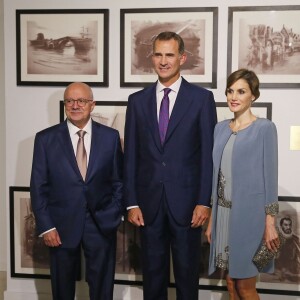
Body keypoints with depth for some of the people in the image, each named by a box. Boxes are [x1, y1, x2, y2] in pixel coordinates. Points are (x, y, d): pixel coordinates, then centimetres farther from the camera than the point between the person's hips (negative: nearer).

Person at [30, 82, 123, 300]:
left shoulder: (110, 136, 1)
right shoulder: (45, 138, -2)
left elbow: (119, 181, 5)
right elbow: (39, 186, -2)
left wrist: (114, 216, -3)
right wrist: (45, 226, -6)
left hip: (101, 224, 1)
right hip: (62, 224, 0)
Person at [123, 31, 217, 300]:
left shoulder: (202, 98, -1)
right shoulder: (137, 100, 7)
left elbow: (209, 154, -3)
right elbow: (131, 156, 5)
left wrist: (204, 202, -8)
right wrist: (131, 202, 1)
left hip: (186, 201, -2)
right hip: (148, 202, 2)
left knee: (187, 272, 10)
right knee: (153, 272, 13)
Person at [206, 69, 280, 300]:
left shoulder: (264, 128, -6)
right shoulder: (220, 128, 10)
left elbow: (270, 176, -8)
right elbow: (216, 174, 12)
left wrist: (270, 223, -12)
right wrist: (211, 218, 11)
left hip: (249, 213, -5)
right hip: (224, 212, 5)